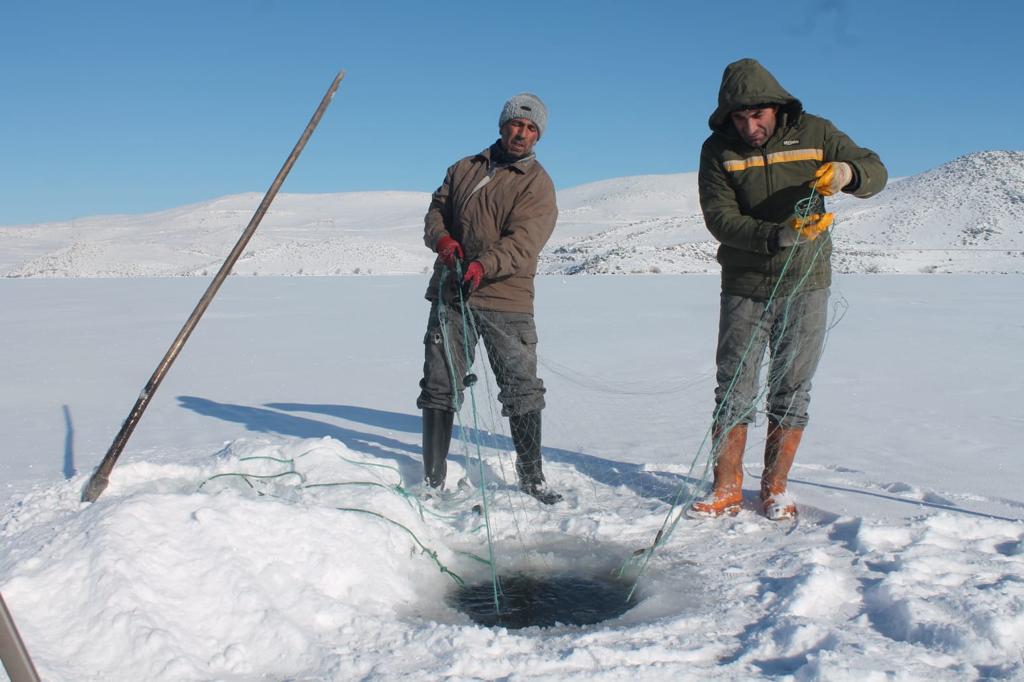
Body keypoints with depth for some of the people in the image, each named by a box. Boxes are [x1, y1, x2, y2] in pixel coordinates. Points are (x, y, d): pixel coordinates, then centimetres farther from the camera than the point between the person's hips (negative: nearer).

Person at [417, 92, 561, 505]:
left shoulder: (538, 184, 1)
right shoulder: (465, 169, 15)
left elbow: (523, 242, -13)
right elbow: (436, 210, 16)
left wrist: (485, 265, -30)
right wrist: (442, 239, -8)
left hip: (506, 300, -3)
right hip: (451, 294, 3)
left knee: (523, 389, 1)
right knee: (440, 386, 5)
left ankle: (532, 476, 17)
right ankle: (433, 478, 16)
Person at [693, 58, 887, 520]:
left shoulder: (814, 133, -1)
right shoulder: (718, 149, -4)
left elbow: (876, 170, 2)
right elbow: (720, 219, -14)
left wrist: (849, 173, -23)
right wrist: (779, 236, -30)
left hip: (806, 284, 1)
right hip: (744, 287, 0)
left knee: (792, 390, 6)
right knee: (733, 390, 1)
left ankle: (775, 488, 18)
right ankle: (726, 490, 10)